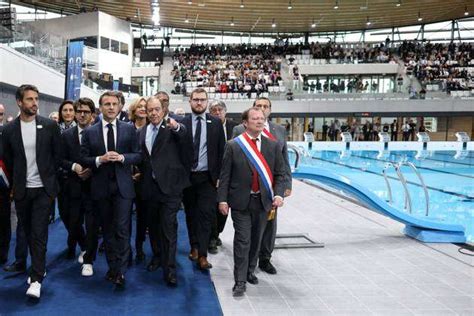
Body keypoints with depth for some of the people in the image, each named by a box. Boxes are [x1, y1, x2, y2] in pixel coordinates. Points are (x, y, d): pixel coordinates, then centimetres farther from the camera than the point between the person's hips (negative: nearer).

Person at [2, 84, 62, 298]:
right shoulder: (9, 129, -1)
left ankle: (36, 279, -2)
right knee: (29, 232, 14)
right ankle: (39, 267, 32)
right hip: (21, 190, 3)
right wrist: (15, 184, 10)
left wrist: (49, 179, 5)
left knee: (39, 233, -6)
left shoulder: (50, 126, -5)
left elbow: (57, 155, 3)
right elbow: (7, 161, 8)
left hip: (43, 188, -2)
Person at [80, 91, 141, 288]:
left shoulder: (129, 129, 3)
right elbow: (83, 159, 3)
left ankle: (120, 271, 0)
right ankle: (112, 267, 25)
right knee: (107, 230, 12)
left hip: (123, 186, -2)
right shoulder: (89, 132, 5)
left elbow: (138, 155, 2)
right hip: (101, 187, 2)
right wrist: (100, 159, -15)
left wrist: (122, 157, -15)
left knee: (122, 229, -7)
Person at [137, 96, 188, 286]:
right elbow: (141, 157, 18)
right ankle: (158, 255, 38)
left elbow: (183, 135, -27)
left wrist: (177, 127, -46)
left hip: (169, 185, -5)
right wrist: (140, 173, 6)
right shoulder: (142, 133, 12)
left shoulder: (171, 128, -4)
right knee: (154, 225, 17)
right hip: (149, 186, 5)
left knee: (169, 227, -7)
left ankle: (169, 270, -3)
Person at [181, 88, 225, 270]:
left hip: (207, 177, -1)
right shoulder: (182, 123, 2)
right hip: (187, 177, 1)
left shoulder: (216, 123, 4)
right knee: (190, 214, 13)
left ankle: (202, 255, -2)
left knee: (206, 215, -6)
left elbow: (221, 151, 3)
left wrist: (219, 176, -2)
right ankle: (194, 247, 29)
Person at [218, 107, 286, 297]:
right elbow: (225, 176, -3)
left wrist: (278, 194, -9)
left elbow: (280, 174, 5)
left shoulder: (273, 146, 4)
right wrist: (222, 199, -7)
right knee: (243, 241, -1)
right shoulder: (233, 146, -4)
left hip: (263, 201, 3)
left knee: (256, 240, 16)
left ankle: (250, 271, 36)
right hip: (240, 202, -3)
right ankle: (240, 281, 10)